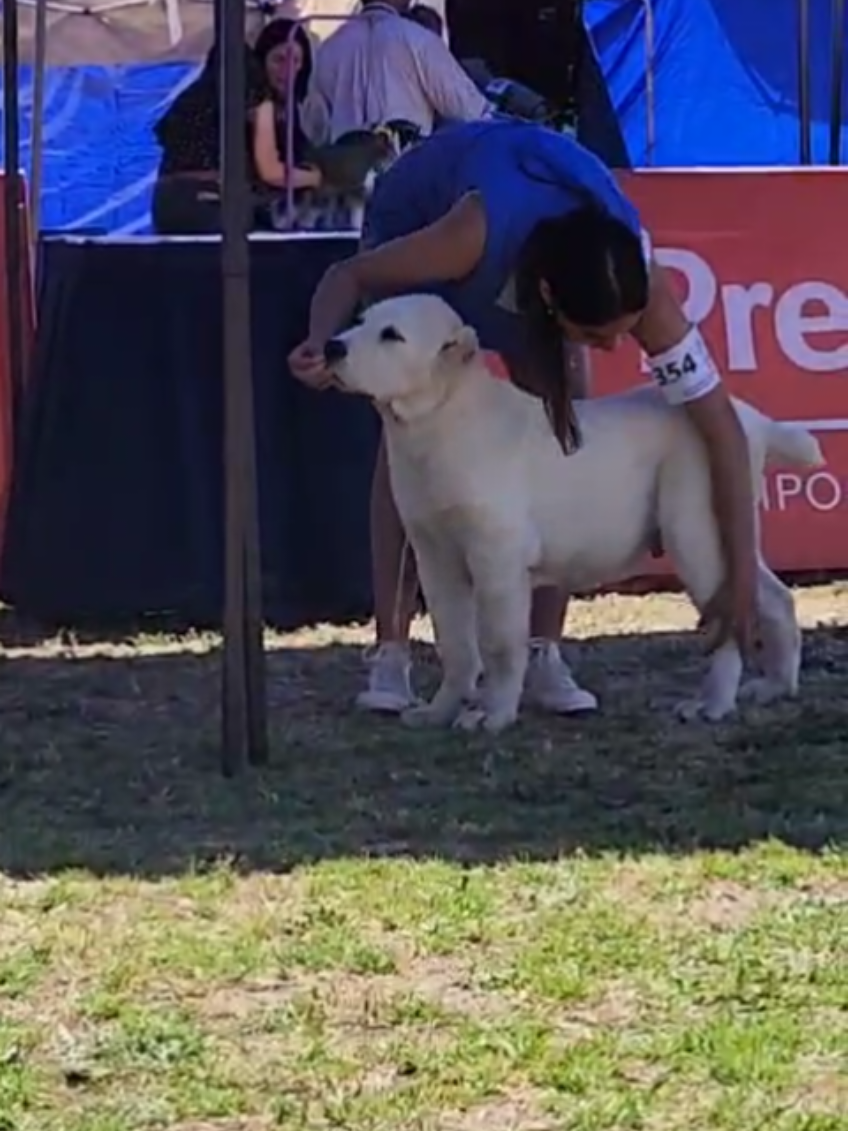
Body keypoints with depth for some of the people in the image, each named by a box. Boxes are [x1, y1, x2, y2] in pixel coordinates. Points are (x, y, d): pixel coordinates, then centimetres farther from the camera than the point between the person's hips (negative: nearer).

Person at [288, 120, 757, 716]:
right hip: (419, 215, -2)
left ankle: (543, 653, -6)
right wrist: (322, 344, -54)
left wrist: (742, 576, -38)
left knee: (563, 431, -11)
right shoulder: (478, 236, -47)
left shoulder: (638, 281, -38)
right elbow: (350, 274, -31)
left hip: (538, 227, 2)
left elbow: (720, 424, -35)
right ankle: (391, 654, -11)